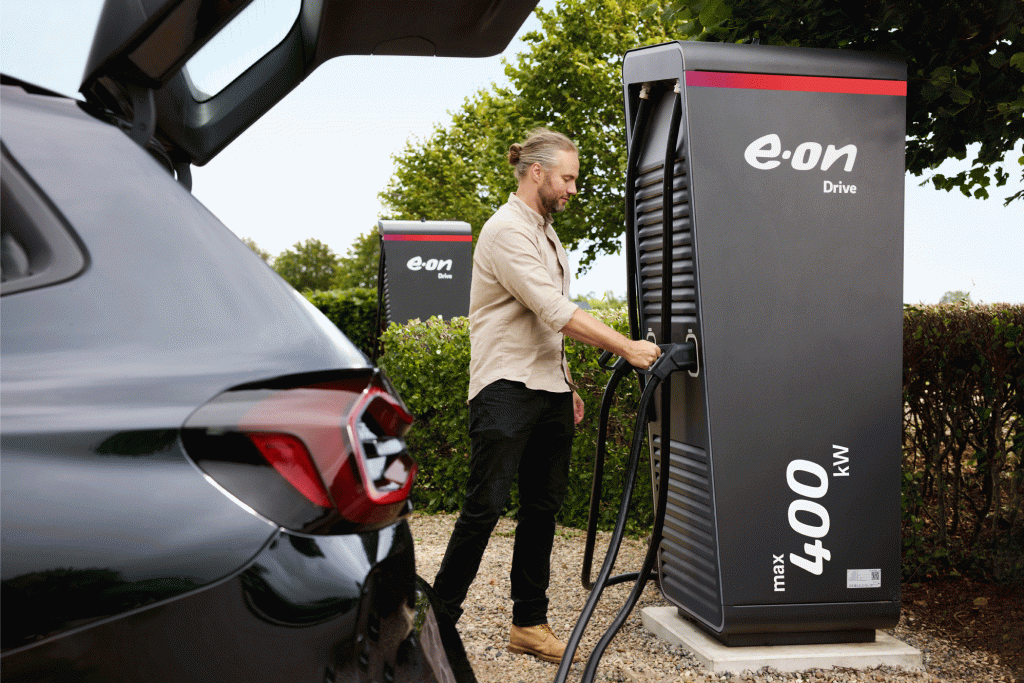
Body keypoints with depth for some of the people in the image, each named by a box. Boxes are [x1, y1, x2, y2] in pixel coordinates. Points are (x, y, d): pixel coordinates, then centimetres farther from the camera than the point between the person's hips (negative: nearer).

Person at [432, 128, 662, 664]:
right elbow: (556, 313, -20)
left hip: (549, 390, 9)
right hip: (506, 387, -9)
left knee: (544, 505, 8)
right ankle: (440, 616, 1)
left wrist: (568, 386, 22)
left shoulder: (545, 234, 19)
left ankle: (529, 624, 15)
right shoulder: (507, 230, -11)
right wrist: (626, 348, -19)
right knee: (486, 505, -11)